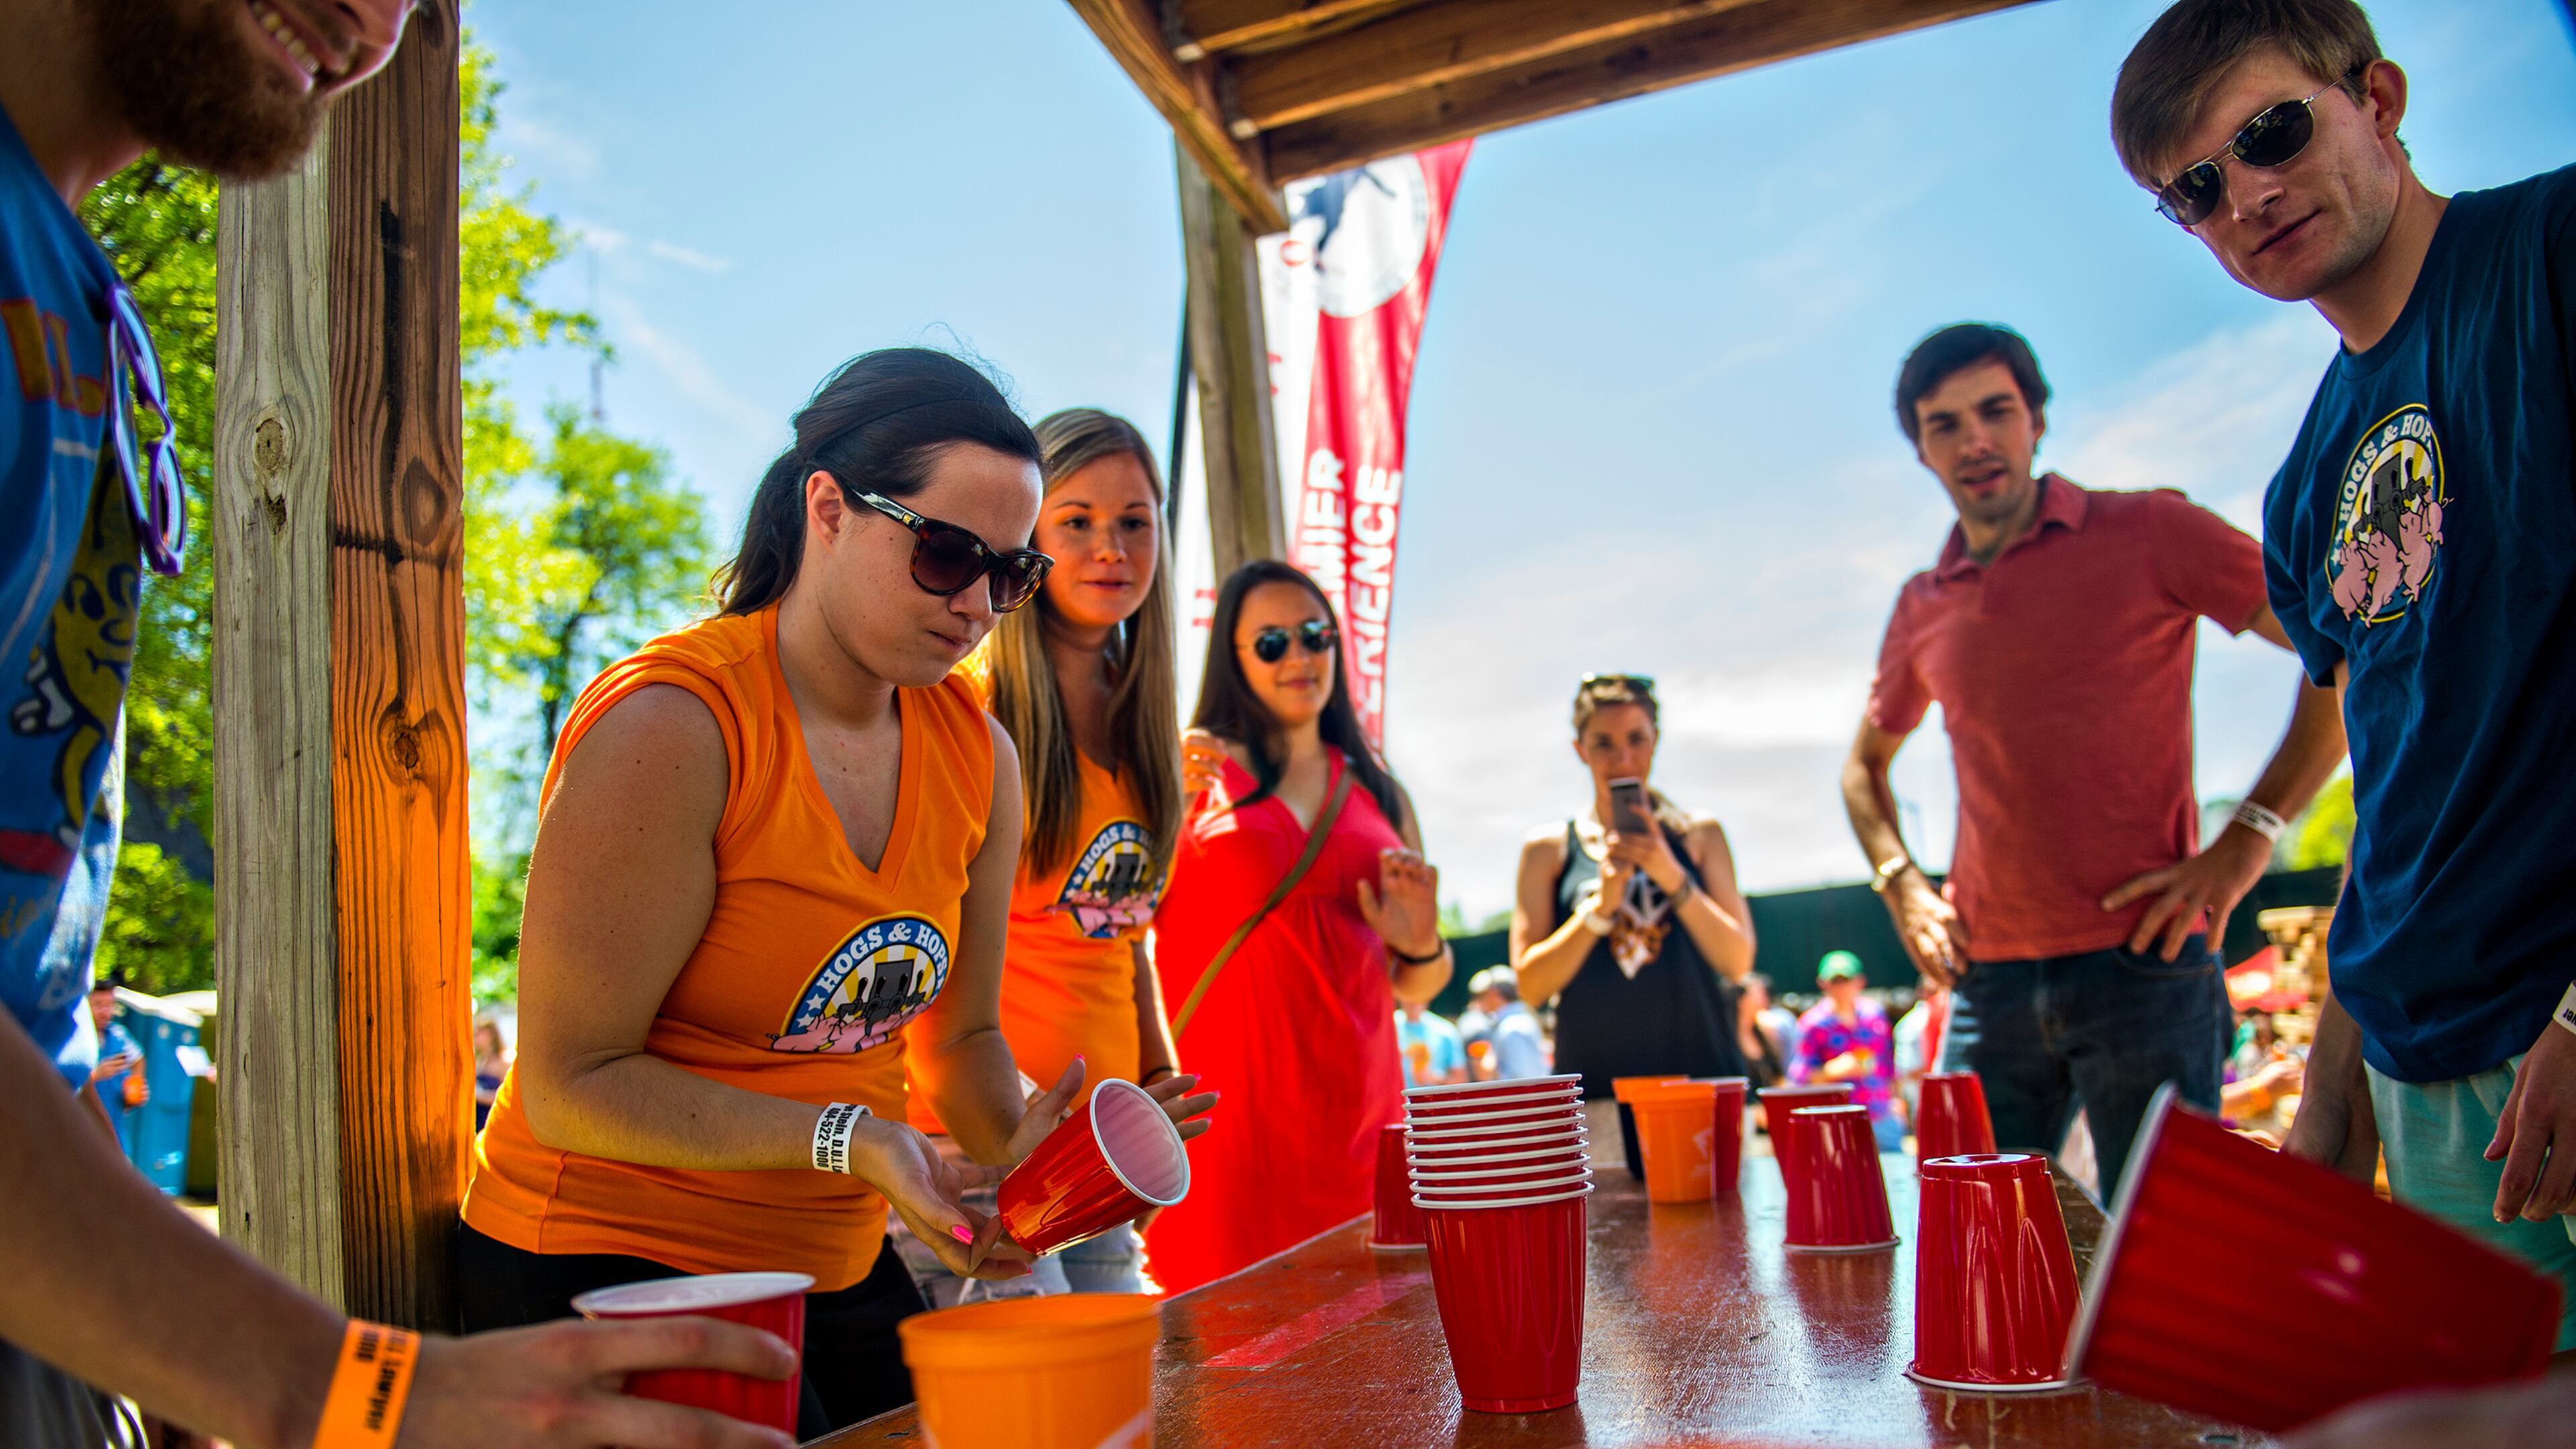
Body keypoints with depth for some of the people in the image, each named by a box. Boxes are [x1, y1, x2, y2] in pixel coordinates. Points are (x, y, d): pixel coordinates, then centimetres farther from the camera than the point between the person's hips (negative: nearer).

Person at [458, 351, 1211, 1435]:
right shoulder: (669, 726, -22)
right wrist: (844, 1139, -30)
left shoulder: (979, 756, -1)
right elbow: (573, 1082, -20)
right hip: (606, 1264, -6)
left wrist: (1015, 1136, -14)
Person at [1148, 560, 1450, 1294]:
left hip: (1354, 1110, 4)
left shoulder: (1378, 791, 15)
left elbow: (1415, 988, 21)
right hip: (1223, 1105, -4)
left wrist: (1421, 945, -1)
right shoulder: (1199, 769, 3)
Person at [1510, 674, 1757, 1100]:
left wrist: (1672, 876, -9)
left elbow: (1738, 961, 3)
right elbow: (1530, 985, 1)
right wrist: (1601, 905, -11)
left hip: (1703, 1071, 1)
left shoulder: (1700, 836, 11)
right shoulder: (1548, 849, 7)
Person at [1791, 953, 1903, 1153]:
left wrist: (1895, 1097, 16)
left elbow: (1889, 1060, 19)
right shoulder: (1813, 1024, -5)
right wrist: (1831, 1071, -20)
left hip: (1883, 1118, 4)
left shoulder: (1875, 1012, 9)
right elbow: (1798, 1075, -6)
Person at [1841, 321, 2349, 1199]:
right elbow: (1865, 764, 27)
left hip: (2141, 956, -4)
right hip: (1988, 974, 4)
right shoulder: (1921, 608, 12)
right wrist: (1901, 884, 9)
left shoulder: (2148, 533, -1)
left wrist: (2250, 834, -12)